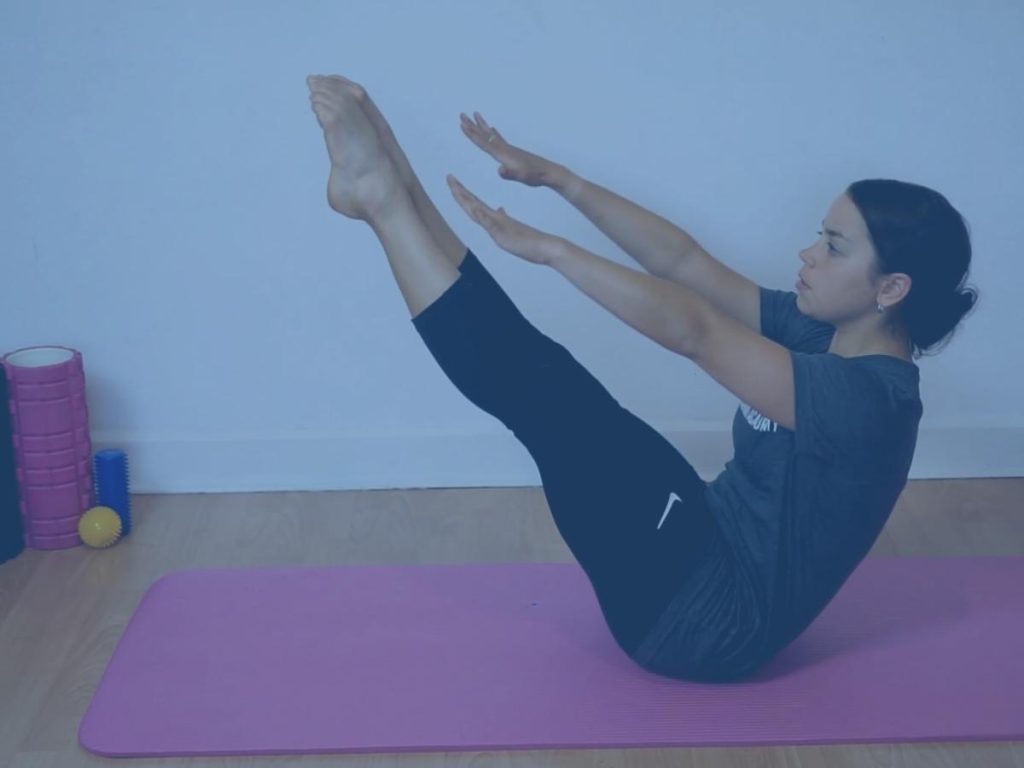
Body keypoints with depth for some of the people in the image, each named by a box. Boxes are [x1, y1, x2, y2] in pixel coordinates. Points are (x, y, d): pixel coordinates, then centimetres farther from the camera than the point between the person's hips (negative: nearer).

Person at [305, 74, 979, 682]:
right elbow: (684, 263, 3)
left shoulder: (867, 398, -24)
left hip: (709, 619, -9)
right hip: (712, 557, 9)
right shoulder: (822, 334, 4)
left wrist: (549, 248, -29)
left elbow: (689, 330, -30)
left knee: (544, 386, -17)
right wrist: (556, 177, -1)